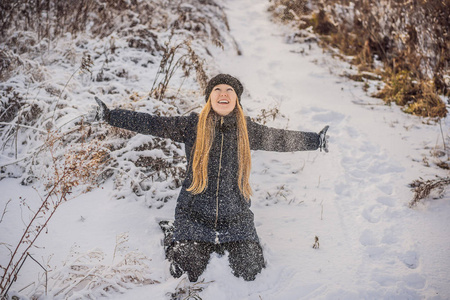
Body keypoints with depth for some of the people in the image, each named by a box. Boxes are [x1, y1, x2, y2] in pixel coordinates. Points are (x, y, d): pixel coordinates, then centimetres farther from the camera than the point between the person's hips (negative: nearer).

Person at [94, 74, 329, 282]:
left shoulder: (247, 129, 0)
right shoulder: (192, 125, -5)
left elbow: (280, 139, 9)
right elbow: (152, 124, -5)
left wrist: (316, 140, 10)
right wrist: (111, 116, -9)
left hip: (235, 217, 2)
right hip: (195, 214, -1)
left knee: (249, 274, 0)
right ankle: (176, 240, 32)